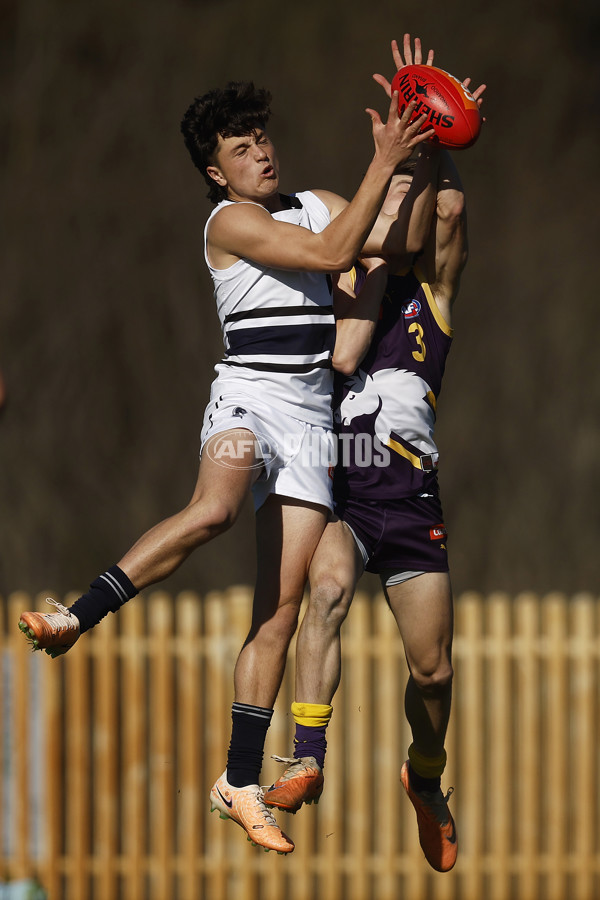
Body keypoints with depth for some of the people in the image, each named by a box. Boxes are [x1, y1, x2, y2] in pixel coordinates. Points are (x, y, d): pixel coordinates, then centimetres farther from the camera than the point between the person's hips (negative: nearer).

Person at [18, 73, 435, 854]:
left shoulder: (316, 204, 18)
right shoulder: (230, 221, -4)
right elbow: (332, 254, -13)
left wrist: (423, 147, 9)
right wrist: (384, 162, -15)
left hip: (312, 413, 6)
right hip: (250, 395, -6)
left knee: (282, 608, 0)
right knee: (214, 509, -40)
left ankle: (240, 784, 2)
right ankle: (77, 617, -36)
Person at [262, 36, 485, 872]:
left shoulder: (432, 292, 10)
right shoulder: (334, 288, 9)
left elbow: (449, 210, -8)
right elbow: (343, 355, -11)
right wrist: (372, 265, -9)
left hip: (410, 498, 1)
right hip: (338, 491, -1)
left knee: (433, 669, 3)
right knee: (328, 586, -33)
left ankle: (426, 775, 33)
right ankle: (307, 758, -38)